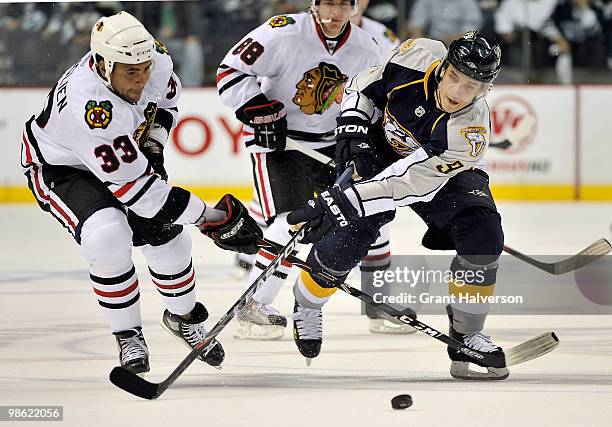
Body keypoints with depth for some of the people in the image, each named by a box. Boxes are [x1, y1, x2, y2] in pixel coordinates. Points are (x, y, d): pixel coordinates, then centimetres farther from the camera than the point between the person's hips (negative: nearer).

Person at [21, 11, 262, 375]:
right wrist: (211, 217, -35)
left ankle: (183, 316, 28)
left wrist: (153, 142, -8)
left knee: (167, 235, -1)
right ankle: (128, 335, -9)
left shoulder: (154, 59, -21)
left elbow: (167, 96, 8)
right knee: (109, 235, -29)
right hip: (60, 168, -7)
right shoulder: (89, 109, -42)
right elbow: (135, 187, -38)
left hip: (126, 153, 7)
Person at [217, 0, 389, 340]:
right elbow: (231, 72, -15)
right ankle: (252, 307, -12)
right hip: (276, 140, -6)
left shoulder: (366, 49, -2)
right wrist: (260, 111, -23)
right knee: (291, 224, -21)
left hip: (330, 143, 6)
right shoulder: (284, 33, -19)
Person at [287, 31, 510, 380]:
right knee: (346, 235, -16)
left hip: (443, 172, -1)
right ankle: (306, 306, 14)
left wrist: (345, 202, -45)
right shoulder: (419, 57, -27)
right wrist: (353, 126, -17)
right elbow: (367, 84, -4)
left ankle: (466, 336, -7)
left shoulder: (470, 130, -36)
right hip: (381, 153, 1)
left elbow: (411, 182, -40)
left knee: (484, 238, -24)